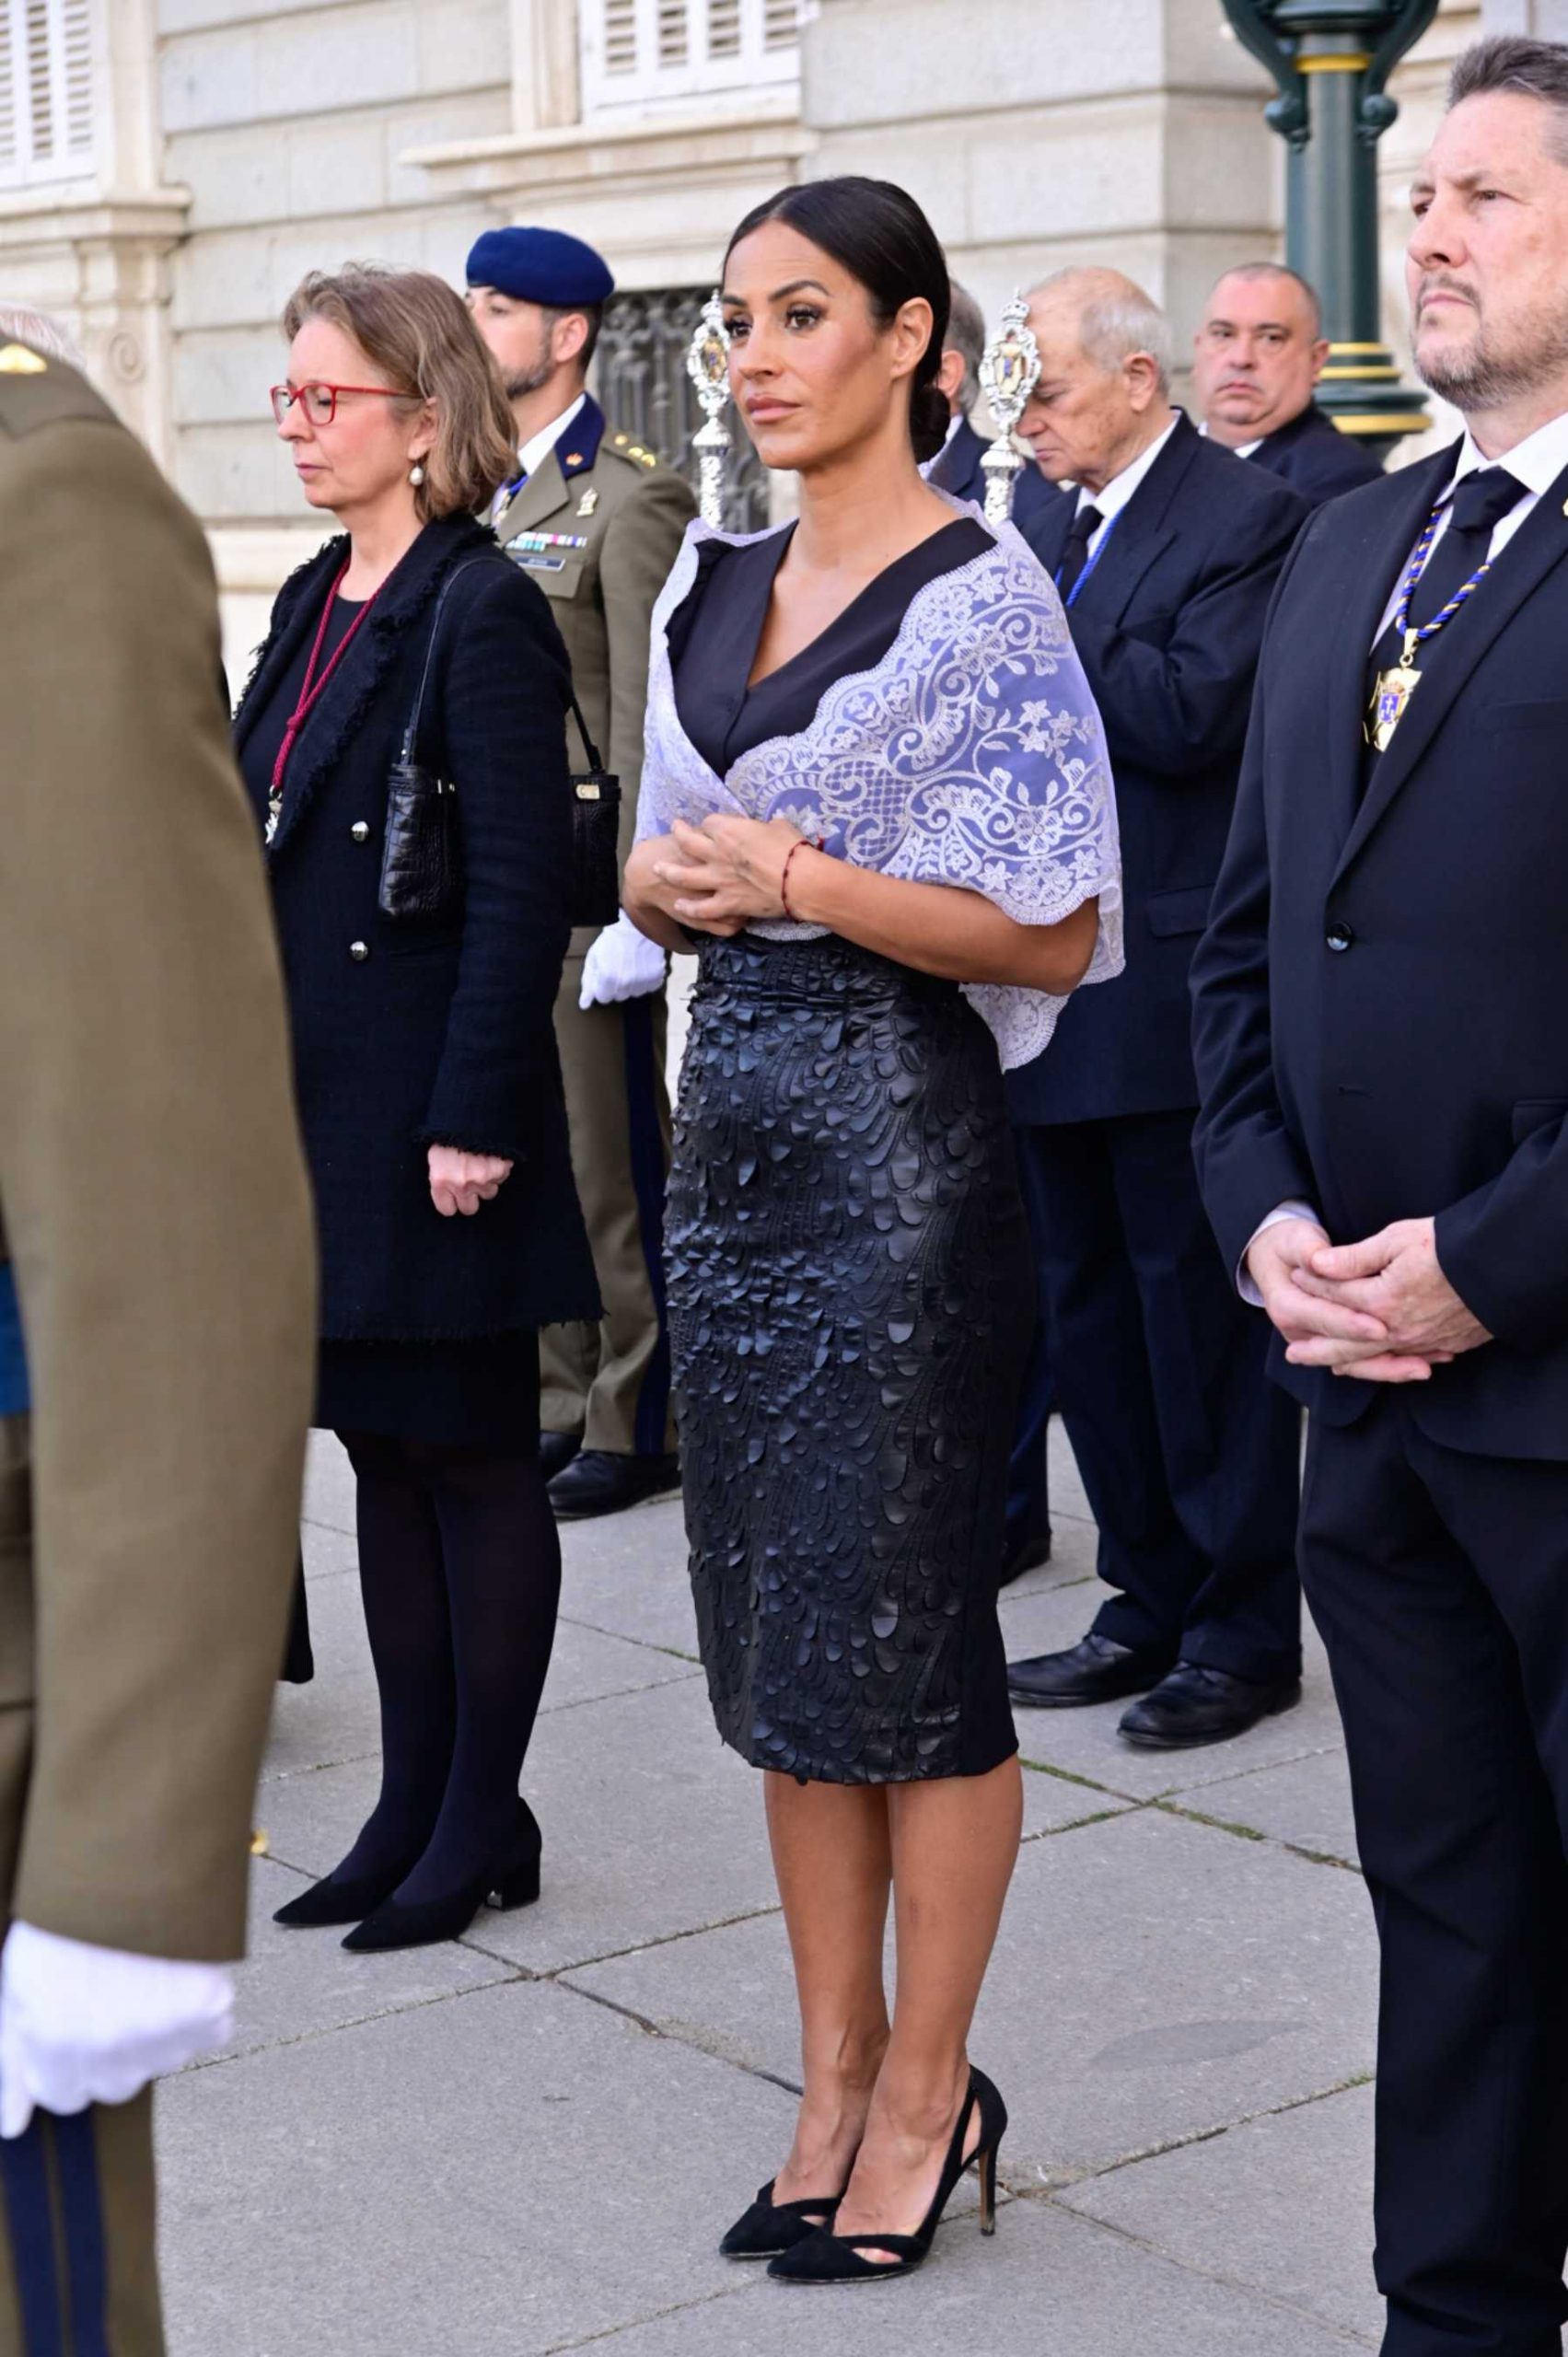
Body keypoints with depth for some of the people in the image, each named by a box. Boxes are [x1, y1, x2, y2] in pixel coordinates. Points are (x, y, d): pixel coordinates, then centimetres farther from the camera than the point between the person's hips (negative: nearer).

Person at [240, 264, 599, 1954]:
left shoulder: (479, 613, -13)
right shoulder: (314, 606, 13)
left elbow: (523, 885, -18)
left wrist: (475, 1119, -20)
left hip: (430, 1121, -9)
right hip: (316, 1108, 9)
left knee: (474, 1460, 4)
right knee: (381, 1454, 14)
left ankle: (485, 1820, 16)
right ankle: (413, 1805, 24)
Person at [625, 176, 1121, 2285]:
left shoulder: (980, 598, -9)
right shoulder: (712, 586, 12)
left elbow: (1054, 936, -11)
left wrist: (804, 881, -18)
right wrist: (665, 879, -2)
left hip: (902, 1148, -7)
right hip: (736, 1136, 7)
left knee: (904, 1638, 0)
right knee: (779, 1637, 11)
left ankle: (927, 2095, 16)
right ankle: (835, 2085, 24)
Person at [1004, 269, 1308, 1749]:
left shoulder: (1244, 517, -9)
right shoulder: (1048, 528, 14)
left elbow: (1188, 711, -22)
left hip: (1171, 990, -8)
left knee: (1200, 1308, -1)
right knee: (1090, 1308, 14)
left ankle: (1242, 1629, 11)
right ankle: (1148, 1604, 26)